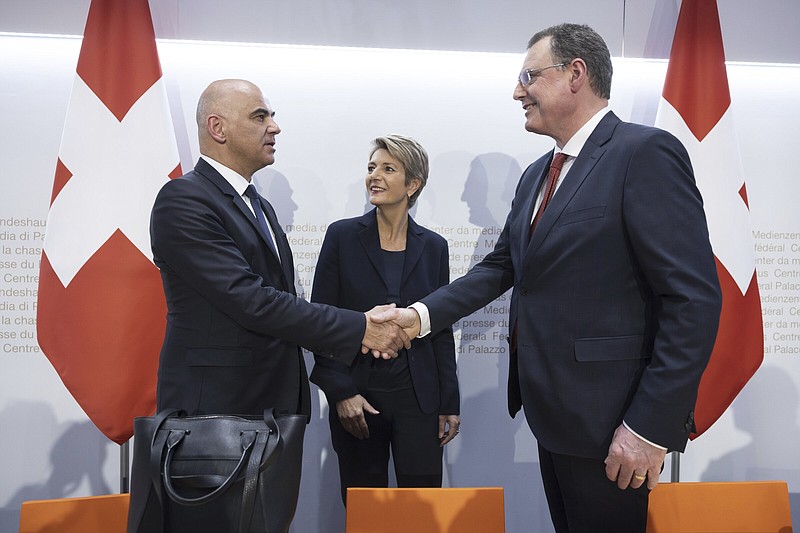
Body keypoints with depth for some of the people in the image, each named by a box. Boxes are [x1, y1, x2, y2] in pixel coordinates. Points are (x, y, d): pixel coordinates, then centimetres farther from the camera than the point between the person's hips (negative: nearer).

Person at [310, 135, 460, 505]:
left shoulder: (433, 246, 4)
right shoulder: (342, 236, -2)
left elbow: (442, 329, 7)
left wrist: (449, 404, 6)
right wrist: (341, 392, -9)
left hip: (417, 393, 1)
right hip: (356, 390, -1)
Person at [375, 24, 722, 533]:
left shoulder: (645, 152, -14)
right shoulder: (537, 174, 13)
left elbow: (695, 299, -19)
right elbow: (501, 266, 14)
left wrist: (651, 427, -20)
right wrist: (423, 315, 1)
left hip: (607, 420, -8)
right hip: (551, 409, 8)